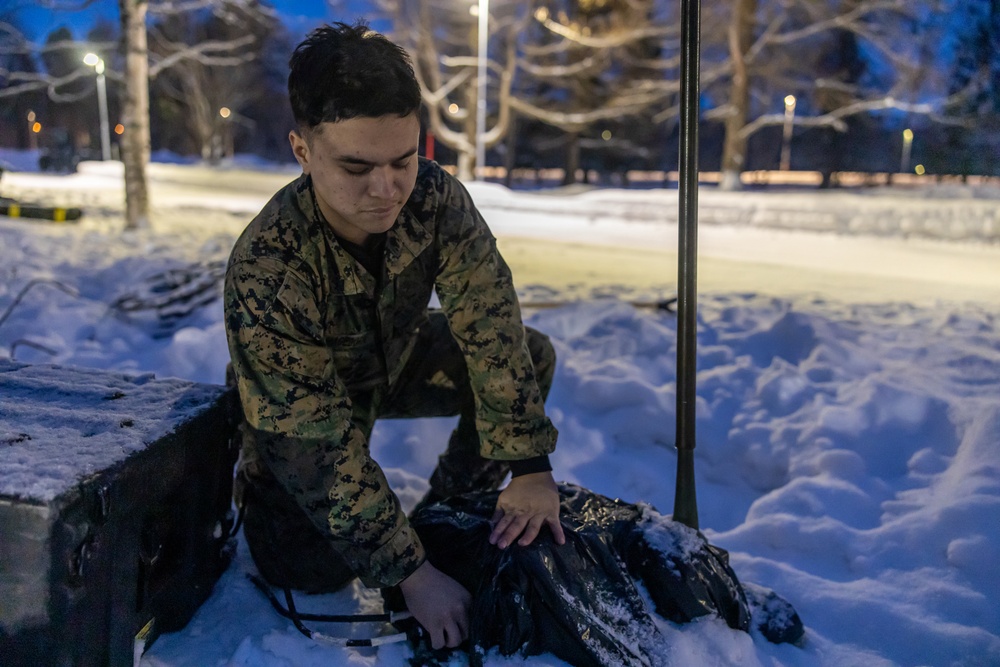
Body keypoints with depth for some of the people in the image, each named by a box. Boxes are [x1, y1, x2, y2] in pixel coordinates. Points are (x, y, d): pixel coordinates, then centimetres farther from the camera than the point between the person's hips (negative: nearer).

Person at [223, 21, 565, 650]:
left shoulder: (436, 197, -27)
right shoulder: (265, 270, -38)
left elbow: (490, 326, -26)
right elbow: (318, 446, -36)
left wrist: (529, 467, -31)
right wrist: (413, 574, -35)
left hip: (397, 358, 5)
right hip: (302, 404, -4)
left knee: (531, 355, -13)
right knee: (311, 567, -21)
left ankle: (452, 505, 8)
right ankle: (255, 485, 14)